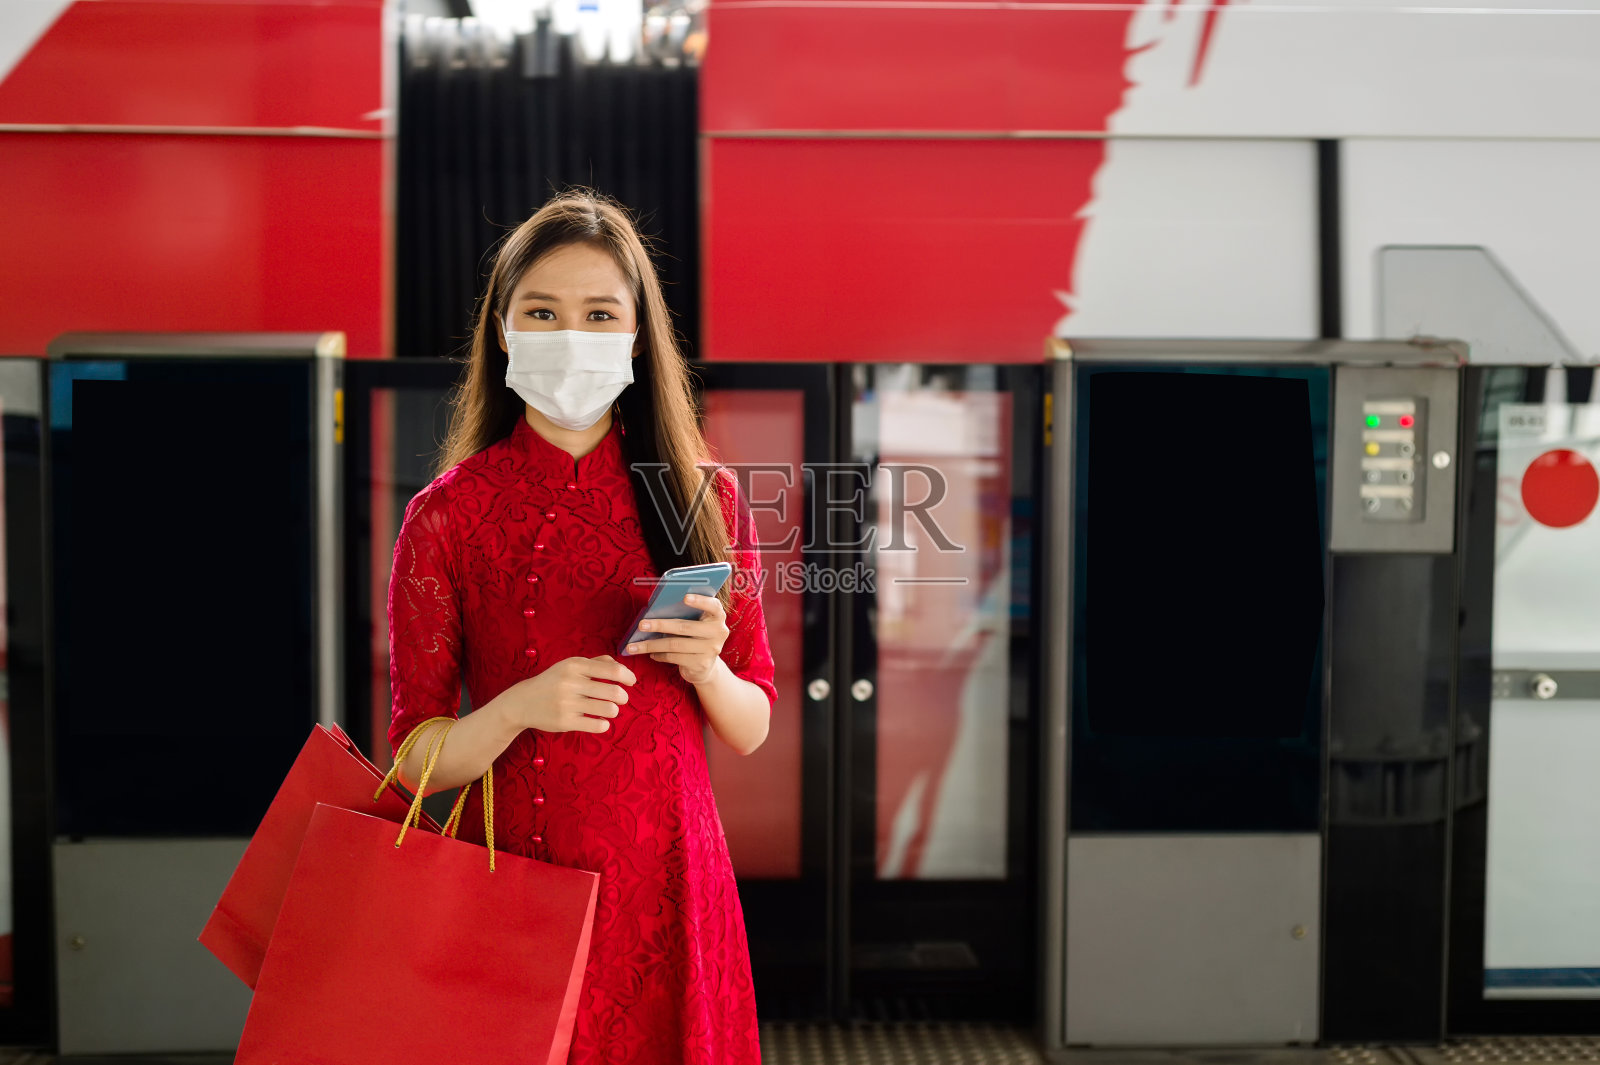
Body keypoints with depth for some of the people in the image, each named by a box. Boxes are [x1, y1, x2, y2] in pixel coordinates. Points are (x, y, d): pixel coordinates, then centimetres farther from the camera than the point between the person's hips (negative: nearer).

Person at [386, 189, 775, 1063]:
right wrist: (521, 707, -22)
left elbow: (751, 730, 5)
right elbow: (416, 761, -4)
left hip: (669, 888, 2)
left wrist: (706, 668, -15)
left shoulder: (704, 497, 0)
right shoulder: (449, 514, -6)